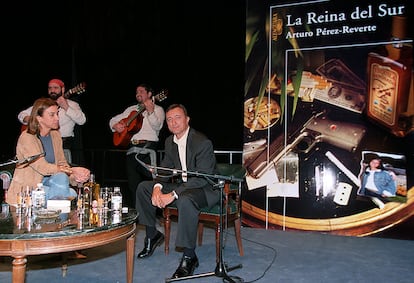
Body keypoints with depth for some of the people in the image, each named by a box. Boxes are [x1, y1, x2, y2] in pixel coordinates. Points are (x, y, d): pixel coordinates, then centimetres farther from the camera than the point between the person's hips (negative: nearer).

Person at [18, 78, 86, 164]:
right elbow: (22, 114, 20)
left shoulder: (71, 104, 6)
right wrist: (28, 119, -3)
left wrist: (66, 107, -22)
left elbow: (82, 121, -12)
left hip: (63, 145, -3)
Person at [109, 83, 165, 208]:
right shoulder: (132, 109, 22)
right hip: (132, 148, 5)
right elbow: (113, 120, 25)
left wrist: (150, 112, -26)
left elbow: (157, 126, -11)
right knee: (133, 183, 3)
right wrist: (115, 126, 3)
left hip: (148, 147, -4)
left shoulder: (157, 109, 8)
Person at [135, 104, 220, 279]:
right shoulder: (170, 141, 4)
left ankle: (189, 256, -28)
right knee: (143, 188, 2)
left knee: (186, 199, -41)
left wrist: (173, 194, -32)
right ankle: (152, 235, 14)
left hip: (205, 189, -8)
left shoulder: (203, 143, -21)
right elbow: (164, 169, 9)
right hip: (182, 185, 8)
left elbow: (203, 178, -27)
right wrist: (157, 187, -14)